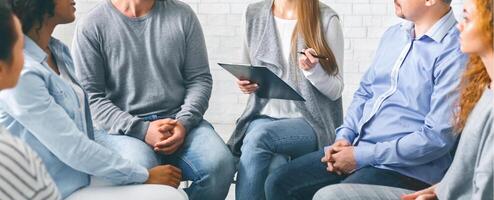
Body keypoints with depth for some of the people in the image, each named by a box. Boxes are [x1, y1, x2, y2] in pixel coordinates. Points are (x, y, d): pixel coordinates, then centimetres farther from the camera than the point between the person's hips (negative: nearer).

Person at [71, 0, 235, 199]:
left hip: (177, 121, 3)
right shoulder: (91, 26, -2)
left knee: (220, 164, -27)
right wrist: (142, 130, -17)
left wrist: (183, 123, -12)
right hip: (121, 128, -3)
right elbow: (90, 97, -5)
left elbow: (200, 79, 7)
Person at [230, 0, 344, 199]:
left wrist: (313, 70, -21)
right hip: (264, 115, 3)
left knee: (259, 136, -34)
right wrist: (245, 83, -2)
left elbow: (336, 90, -2)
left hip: (310, 121, -2)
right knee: (273, 164, -32)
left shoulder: (326, 19, -4)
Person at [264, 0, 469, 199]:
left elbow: (437, 137, -20)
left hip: (405, 168, -8)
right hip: (356, 147, 8)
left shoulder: (454, 53, -15)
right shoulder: (393, 34, 12)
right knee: (279, 183, -4)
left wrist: (361, 156, -16)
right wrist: (344, 137, 2)